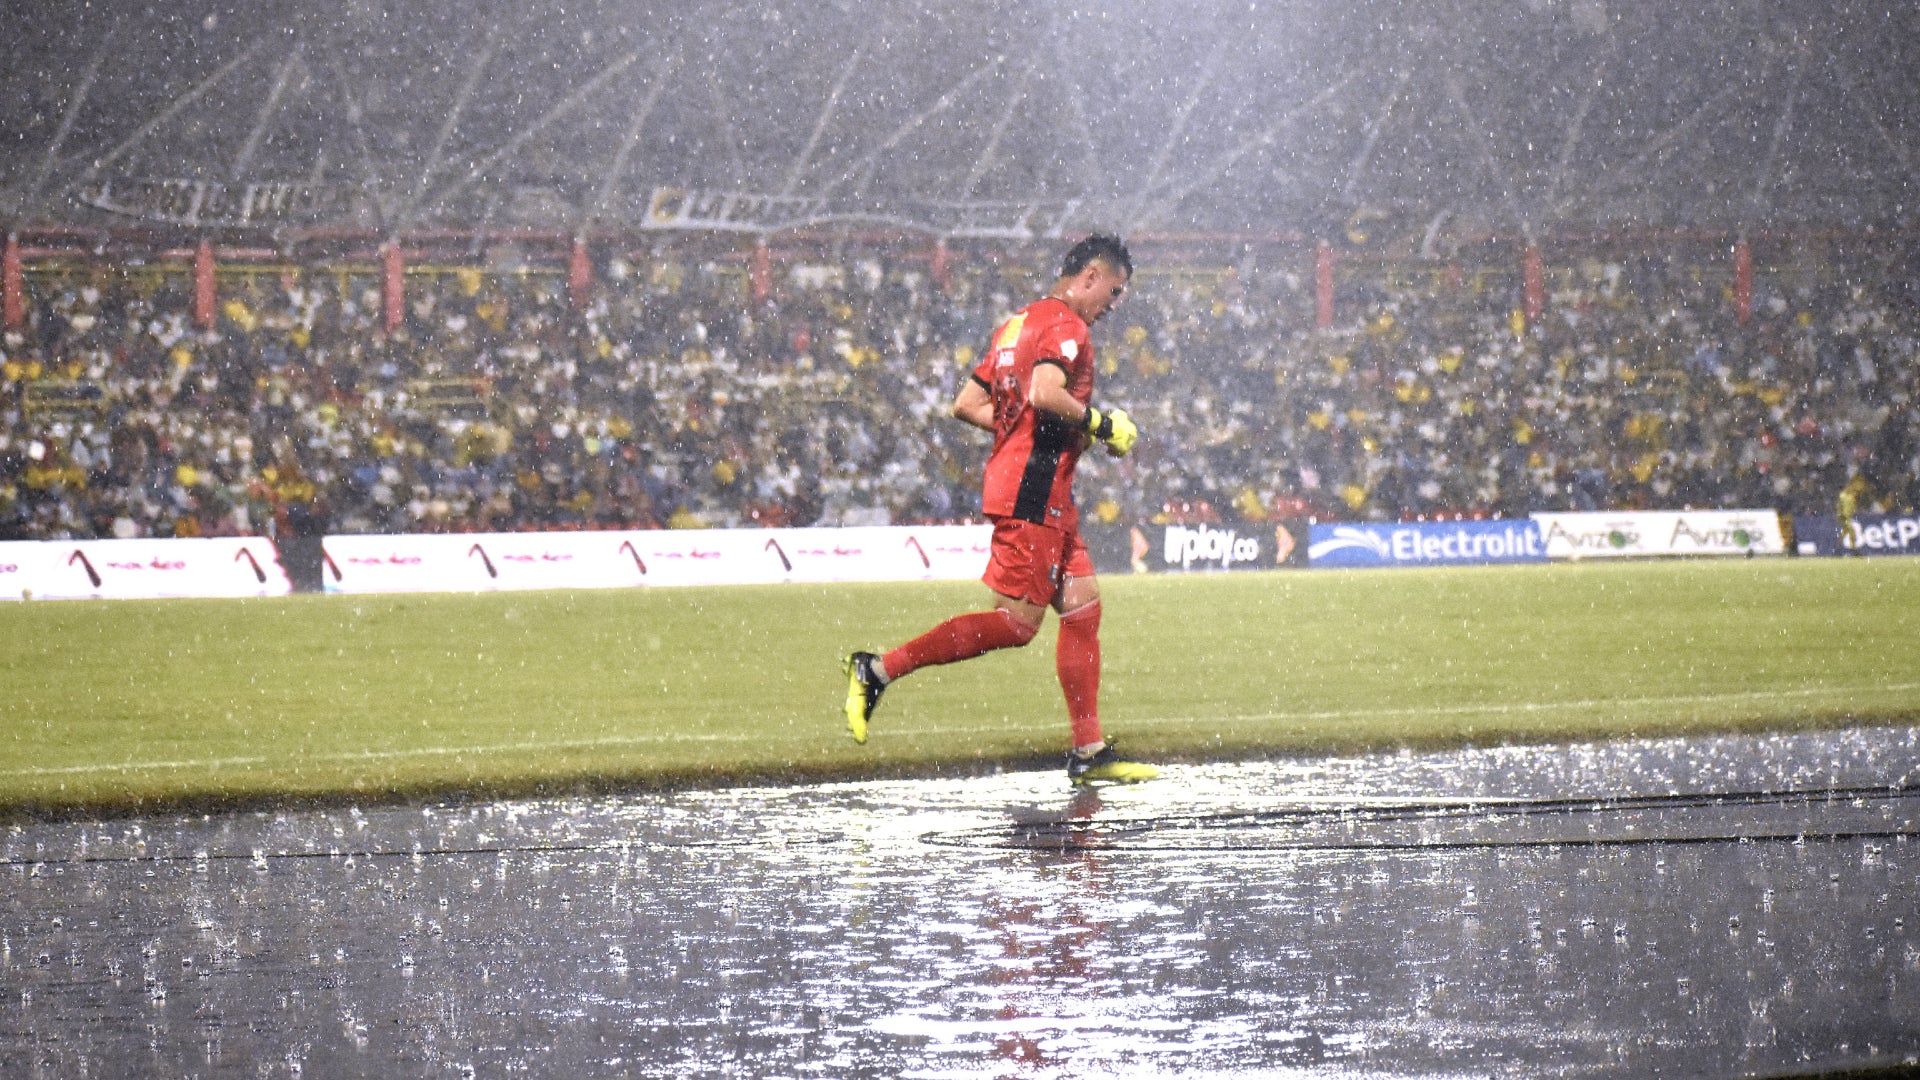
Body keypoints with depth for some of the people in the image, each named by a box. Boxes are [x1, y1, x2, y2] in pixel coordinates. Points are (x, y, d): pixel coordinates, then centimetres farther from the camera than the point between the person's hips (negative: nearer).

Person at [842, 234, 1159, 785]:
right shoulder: (1066, 325, -8)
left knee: (1082, 606, 8)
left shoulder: (1017, 324, 20)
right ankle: (879, 669, -9)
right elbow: (1045, 392, -26)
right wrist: (1099, 423, -12)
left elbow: (966, 405, 19)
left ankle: (1089, 753, 7)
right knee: (1016, 621, -11)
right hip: (1033, 490, -10)